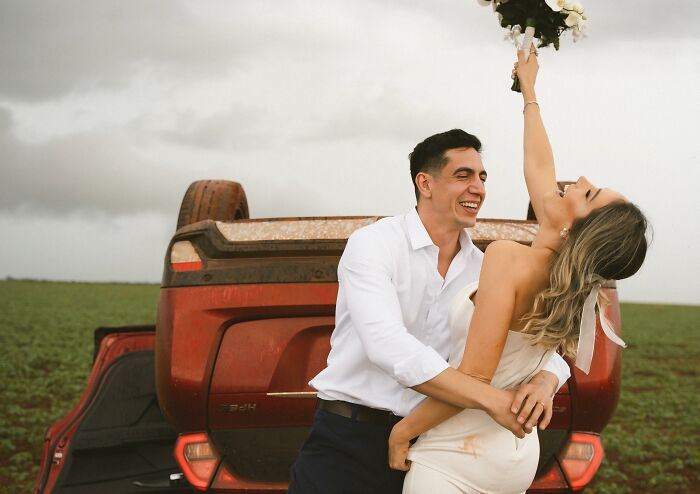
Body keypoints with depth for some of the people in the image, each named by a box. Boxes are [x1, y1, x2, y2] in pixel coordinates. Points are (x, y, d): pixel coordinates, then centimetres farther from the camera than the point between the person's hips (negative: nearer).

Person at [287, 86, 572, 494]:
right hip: (349, 441, -5)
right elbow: (388, 346, -26)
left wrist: (544, 383, -22)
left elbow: (546, 348, 5)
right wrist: (492, 399, -31)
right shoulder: (374, 245, -11)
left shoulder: (482, 269, 6)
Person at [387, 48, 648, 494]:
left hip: (456, 457, -8)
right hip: (516, 456, 8)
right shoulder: (570, 279, -1)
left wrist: (402, 430, -15)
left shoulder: (510, 258, -22)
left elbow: (474, 375, -27)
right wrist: (529, 91, 28)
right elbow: (538, 168, 15)